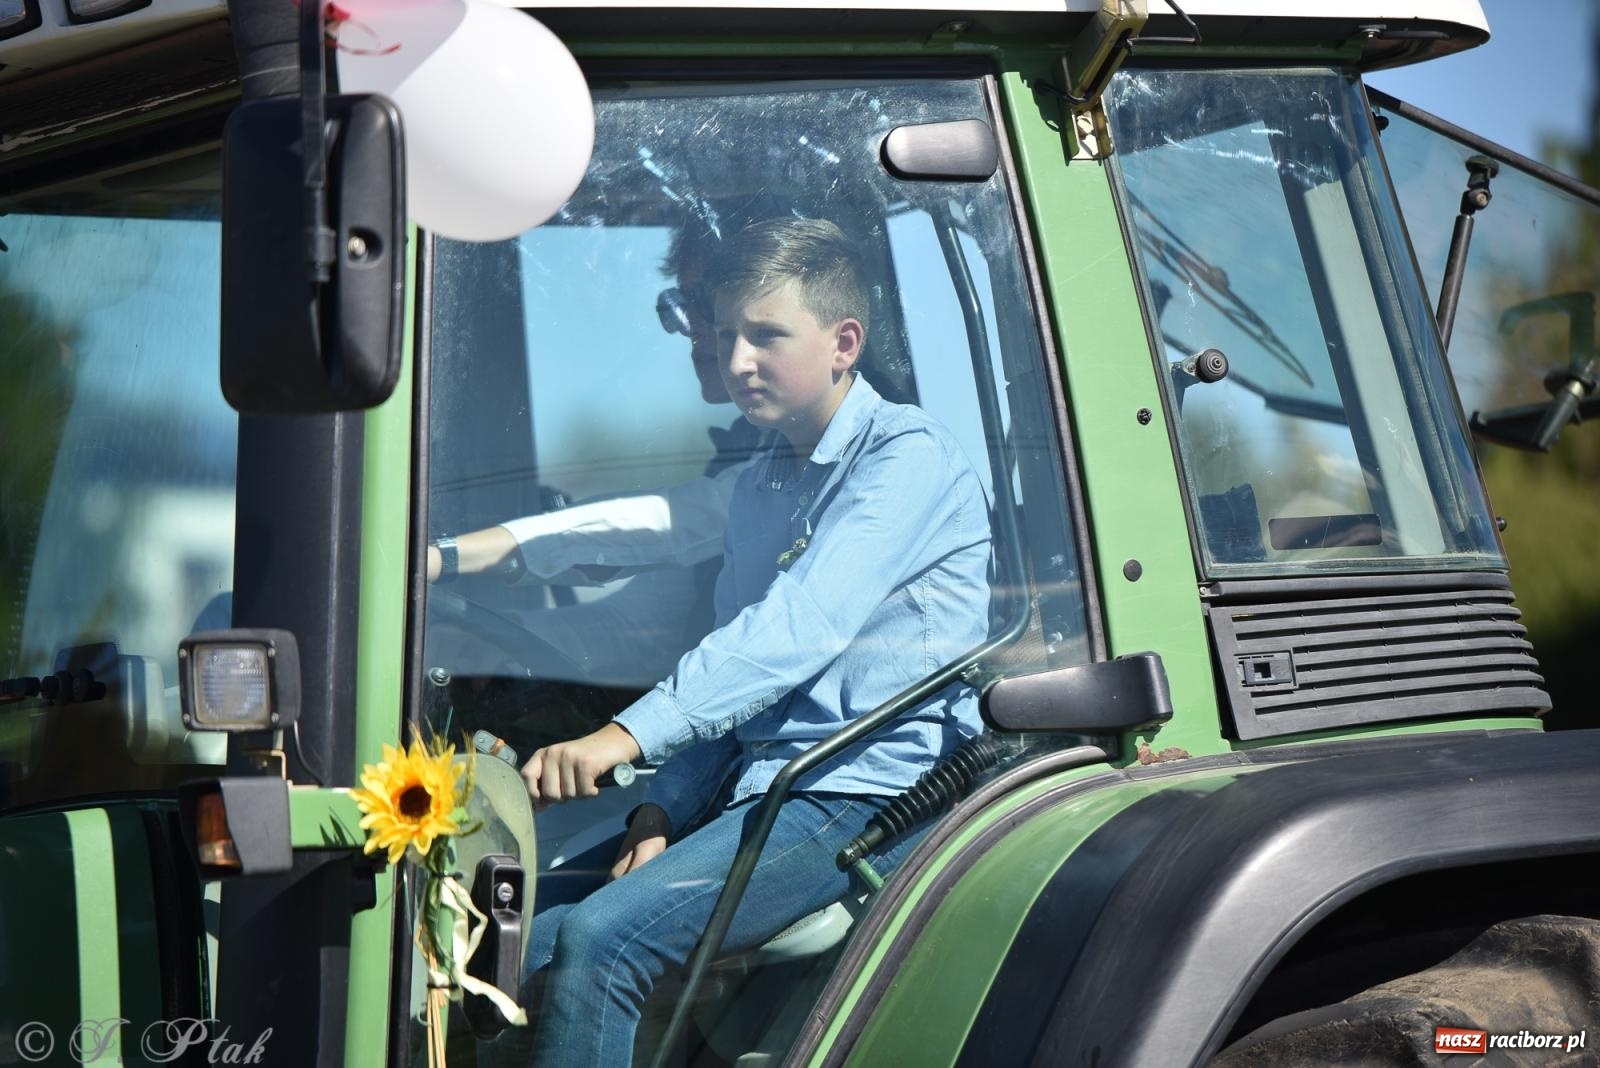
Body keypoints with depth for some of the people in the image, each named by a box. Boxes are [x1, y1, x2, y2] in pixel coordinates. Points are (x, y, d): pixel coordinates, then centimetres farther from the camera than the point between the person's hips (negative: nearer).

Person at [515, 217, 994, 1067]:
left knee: (600, 938, -26)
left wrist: (630, 734, -31)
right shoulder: (759, 485, 20)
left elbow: (804, 625, -22)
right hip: (755, 789, 8)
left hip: (869, 795, -8)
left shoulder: (908, 458, -7)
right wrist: (661, 812, 3)